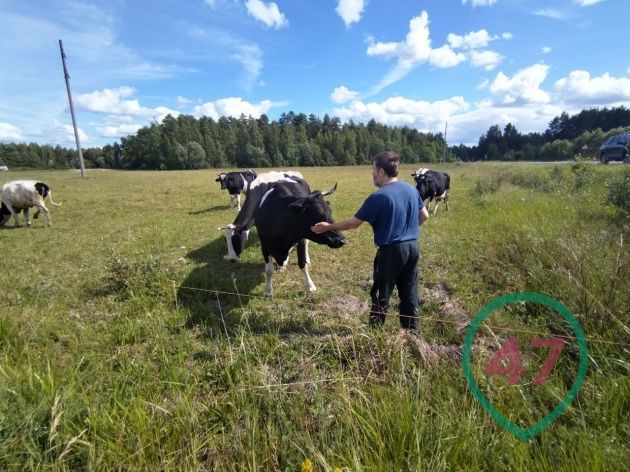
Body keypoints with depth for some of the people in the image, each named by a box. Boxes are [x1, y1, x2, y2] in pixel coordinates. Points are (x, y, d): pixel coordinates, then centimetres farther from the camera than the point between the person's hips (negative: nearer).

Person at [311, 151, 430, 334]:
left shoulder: (378, 197, -18)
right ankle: (412, 332, 28)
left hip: (391, 250, -7)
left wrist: (328, 227, -1)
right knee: (410, 292, 17)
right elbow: (424, 216, 14)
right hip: (413, 246, 7)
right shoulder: (412, 189, 3)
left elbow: (354, 223, -13)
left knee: (381, 294, 9)